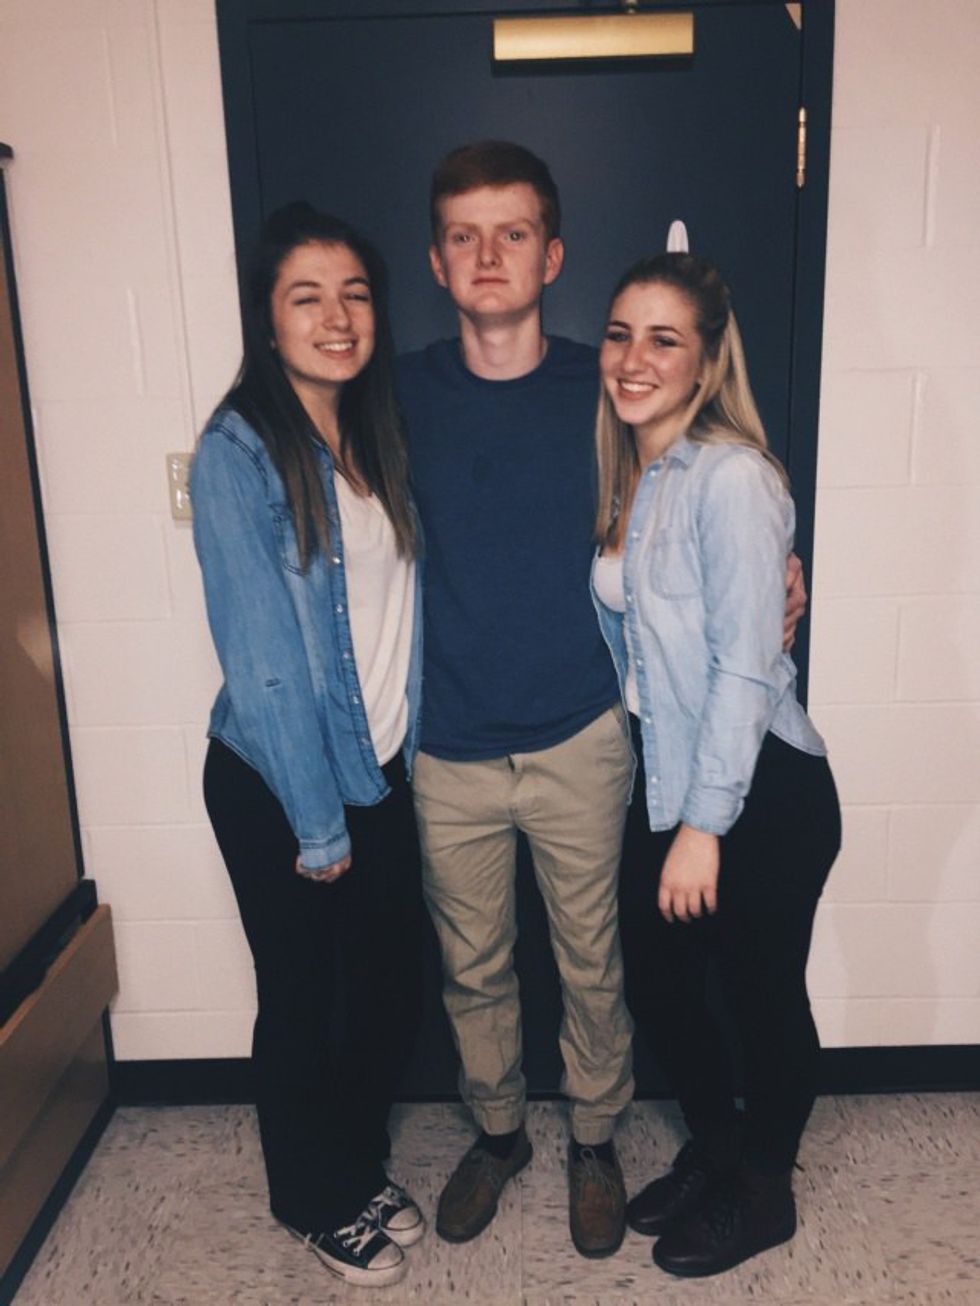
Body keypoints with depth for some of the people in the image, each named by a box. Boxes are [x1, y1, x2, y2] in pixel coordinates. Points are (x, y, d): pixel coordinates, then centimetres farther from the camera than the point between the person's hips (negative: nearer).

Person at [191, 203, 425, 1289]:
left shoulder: (376, 436, 4)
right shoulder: (237, 456, -17)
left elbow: (396, 606, 7)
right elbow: (260, 658, -19)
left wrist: (401, 760, 3)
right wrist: (315, 825, -15)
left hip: (382, 769, 6)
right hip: (275, 787, -6)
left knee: (388, 986, 18)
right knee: (305, 999, 13)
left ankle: (360, 1166, 46)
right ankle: (316, 1200, 40)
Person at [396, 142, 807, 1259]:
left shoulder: (604, 391, -4)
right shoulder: (402, 395, -3)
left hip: (578, 740, -1)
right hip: (448, 749, 1)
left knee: (591, 962, 15)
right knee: (472, 966, 17)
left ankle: (594, 1141, 41)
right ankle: (497, 1132, 43)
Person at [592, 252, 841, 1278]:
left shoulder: (730, 477, -19)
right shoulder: (627, 477, 6)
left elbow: (745, 666, -21)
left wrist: (704, 826, -18)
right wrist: (672, 812, 8)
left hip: (761, 794, -8)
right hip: (666, 778, 8)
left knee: (762, 998, 13)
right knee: (654, 982, 19)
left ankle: (762, 1194, 39)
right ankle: (713, 1151, 46)